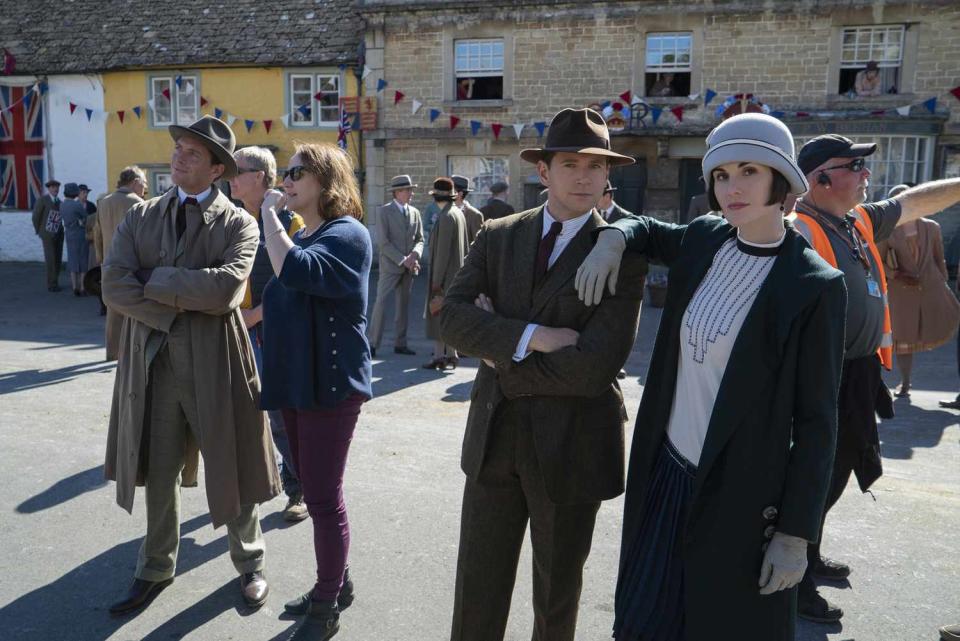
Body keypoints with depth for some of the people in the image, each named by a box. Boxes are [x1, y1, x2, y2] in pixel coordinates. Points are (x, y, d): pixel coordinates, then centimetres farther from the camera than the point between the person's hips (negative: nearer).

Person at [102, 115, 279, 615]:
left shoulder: (238, 223, -6)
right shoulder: (140, 217, 6)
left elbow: (225, 289, -22)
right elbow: (113, 286, -5)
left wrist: (155, 280, -13)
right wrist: (176, 310, -15)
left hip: (216, 366, -3)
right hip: (152, 363, 4)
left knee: (231, 471, 11)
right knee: (159, 475, 17)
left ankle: (249, 563, 33)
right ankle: (156, 569, 37)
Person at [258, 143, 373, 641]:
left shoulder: (347, 234, -12)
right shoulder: (298, 235, 15)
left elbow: (294, 271, -30)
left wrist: (269, 214, -18)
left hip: (329, 384, -9)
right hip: (295, 381, 9)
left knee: (323, 497, -1)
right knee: (314, 490, 17)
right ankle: (336, 583, 34)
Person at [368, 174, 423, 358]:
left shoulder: (415, 212, 11)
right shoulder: (384, 211, -4)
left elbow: (420, 239, 12)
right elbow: (383, 242, -11)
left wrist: (414, 254, -9)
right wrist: (403, 259, -15)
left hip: (409, 267, 5)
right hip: (390, 265, -5)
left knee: (404, 304, 9)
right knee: (381, 303, -9)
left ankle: (400, 343, 15)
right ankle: (373, 344, -4)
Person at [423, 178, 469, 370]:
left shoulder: (446, 217, -17)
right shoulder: (458, 213, 11)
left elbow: (442, 251, -19)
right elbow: (466, 246, 15)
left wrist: (436, 280, -17)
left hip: (445, 275, -9)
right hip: (457, 273, 9)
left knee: (438, 314, -2)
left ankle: (440, 356, 2)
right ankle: (450, 355, 19)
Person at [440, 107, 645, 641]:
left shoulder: (622, 253, -10)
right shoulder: (498, 236, 3)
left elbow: (595, 366, -20)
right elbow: (452, 316, -9)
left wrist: (502, 358, -11)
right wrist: (533, 336, -22)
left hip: (571, 444, -3)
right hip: (494, 434, 3)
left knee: (557, 592, 18)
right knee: (477, 589, 15)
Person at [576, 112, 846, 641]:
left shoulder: (815, 287, -14)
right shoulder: (704, 241, 0)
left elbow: (816, 422, -11)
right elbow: (648, 230, 23)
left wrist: (795, 534, -9)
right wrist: (612, 238, -1)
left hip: (740, 495, -5)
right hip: (666, 472, 5)